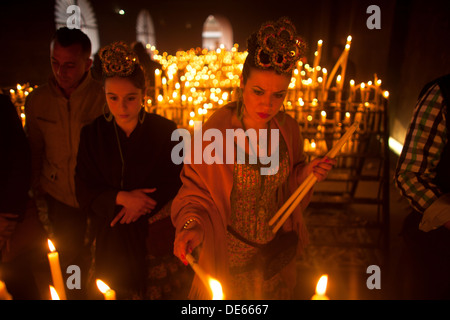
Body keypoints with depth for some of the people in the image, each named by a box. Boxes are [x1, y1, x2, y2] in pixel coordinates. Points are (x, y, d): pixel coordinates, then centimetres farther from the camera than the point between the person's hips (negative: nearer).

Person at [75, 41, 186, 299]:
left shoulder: (165, 131, -8)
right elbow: (85, 191, 0)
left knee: (160, 290, 9)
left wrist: (141, 206, -16)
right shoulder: (93, 135, -2)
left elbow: (177, 182, -5)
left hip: (157, 235, -1)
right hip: (114, 237, 2)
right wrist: (120, 197, -17)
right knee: (118, 291, 12)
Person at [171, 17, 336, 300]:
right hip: (229, 257, -3)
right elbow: (196, 190, -11)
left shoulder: (288, 129, -10)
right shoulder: (215, 130, -23)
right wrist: (190, 224, -28)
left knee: (276, 294, 27)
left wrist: (307, 174, -14)